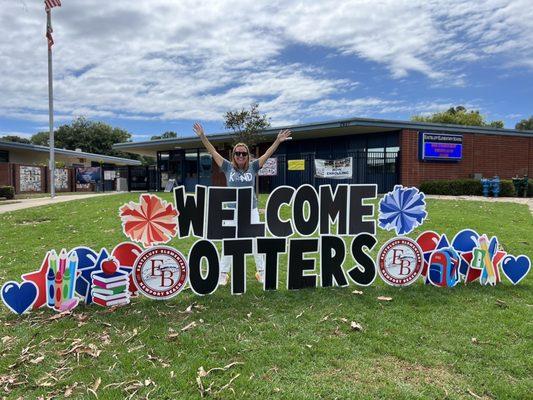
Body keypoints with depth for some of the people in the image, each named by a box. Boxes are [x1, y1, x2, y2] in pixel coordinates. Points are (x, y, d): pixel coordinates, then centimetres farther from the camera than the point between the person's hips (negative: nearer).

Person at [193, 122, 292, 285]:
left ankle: (261, 272, 22)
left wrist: (278, 141, -12)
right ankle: (223, 274, 18)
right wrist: (202, 137, -10)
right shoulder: (228, 167, 1)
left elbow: (267, 154, -3)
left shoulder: (253, 167, 2)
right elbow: (213, 152, -3)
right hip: (233, 211, 0)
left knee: (257, 242, 7)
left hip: (251, 211, 1)